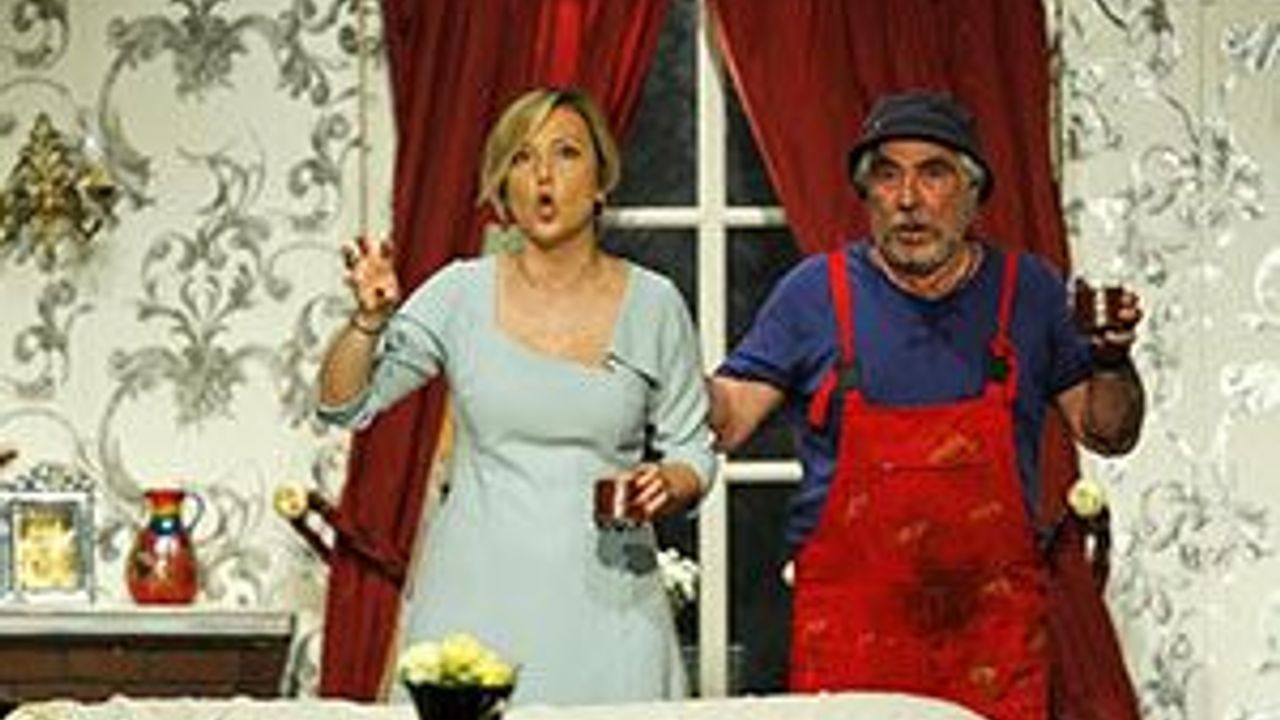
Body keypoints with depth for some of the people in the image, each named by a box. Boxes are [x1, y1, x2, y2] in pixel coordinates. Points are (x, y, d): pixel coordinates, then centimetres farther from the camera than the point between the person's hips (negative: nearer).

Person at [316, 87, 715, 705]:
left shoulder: (652, 304, 4)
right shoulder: (462, 294, 3)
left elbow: (693, 452, 10)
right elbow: (342, 404, 2)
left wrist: (665, 486, -11)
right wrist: (370, 319, -16)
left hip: (606, 604, 0)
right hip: (477, 598, 0)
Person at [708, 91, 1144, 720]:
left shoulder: (1029, 290, 6)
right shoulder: (815, 292, 3)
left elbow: (1108, 433, 11)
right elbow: (726, 419, 1)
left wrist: (1113, 361, -8)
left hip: (994, 626, 1)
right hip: (849, 627, -1)